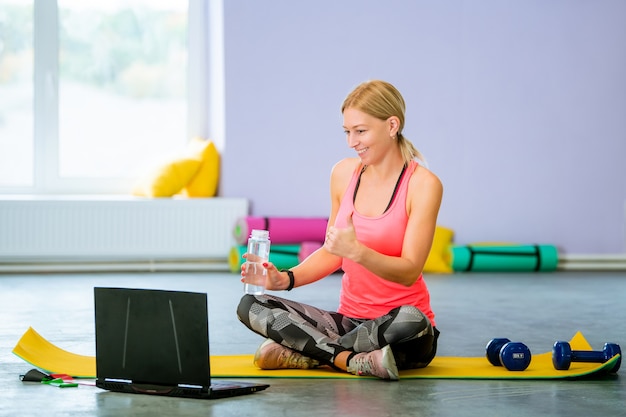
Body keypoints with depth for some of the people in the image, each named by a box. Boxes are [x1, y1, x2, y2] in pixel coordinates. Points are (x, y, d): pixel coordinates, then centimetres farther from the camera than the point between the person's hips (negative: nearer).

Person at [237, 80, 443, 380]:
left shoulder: (423, 184, -10)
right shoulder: (344, 173, 4)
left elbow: (410, 271, -16)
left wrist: (357, 251, -33)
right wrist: (286, 279, -6)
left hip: (395, 327, -4)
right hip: (350, 319, 5)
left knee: (411, 322, -41)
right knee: (250, 307, -13)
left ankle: (305, 353, -20)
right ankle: (357, 361, -23)